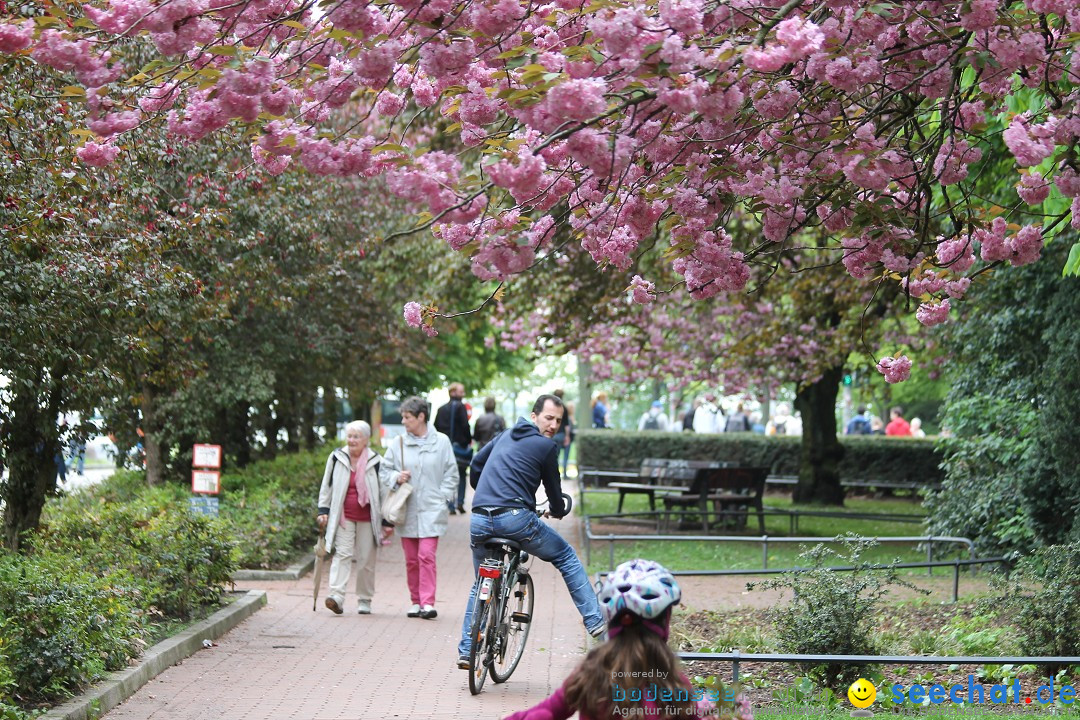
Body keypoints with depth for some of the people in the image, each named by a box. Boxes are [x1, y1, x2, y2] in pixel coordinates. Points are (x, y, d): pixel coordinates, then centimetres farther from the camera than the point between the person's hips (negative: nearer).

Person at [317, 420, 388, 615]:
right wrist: (323, 510, 6)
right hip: (343, 517, 0)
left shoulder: (376, 462, 0)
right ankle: (337, 596, -23)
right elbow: (326, 486, 12)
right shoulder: (337, 458, 4)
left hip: (367, 518, 0)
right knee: (342, 554, -12)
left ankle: (364, 600, 16)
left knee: (366, 559, 4)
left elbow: (384, 491, 4)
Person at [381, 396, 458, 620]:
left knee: (426, 556, -14)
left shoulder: (441, 442, 1)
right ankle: (416, 602, 17)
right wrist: (396, 477, -9)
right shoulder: (397, 443, 6)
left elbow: (451, 474, 6)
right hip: (406, 510, 3)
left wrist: (443, 499, -3)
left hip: (431, 510, -3)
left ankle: (428, 603, -15)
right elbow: (384, 472, 12)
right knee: (411, 559, 7)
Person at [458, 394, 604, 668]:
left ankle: (466, 651, 19)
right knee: (566, 558, 14)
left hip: (479, 520, 6)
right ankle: (594, 622, 10)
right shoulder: (546, 446, 3)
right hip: (515, 517, -6)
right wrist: (558, 510, 34)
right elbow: (554, 489, 11)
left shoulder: (506, 435, 22)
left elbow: (476, 464, 31)